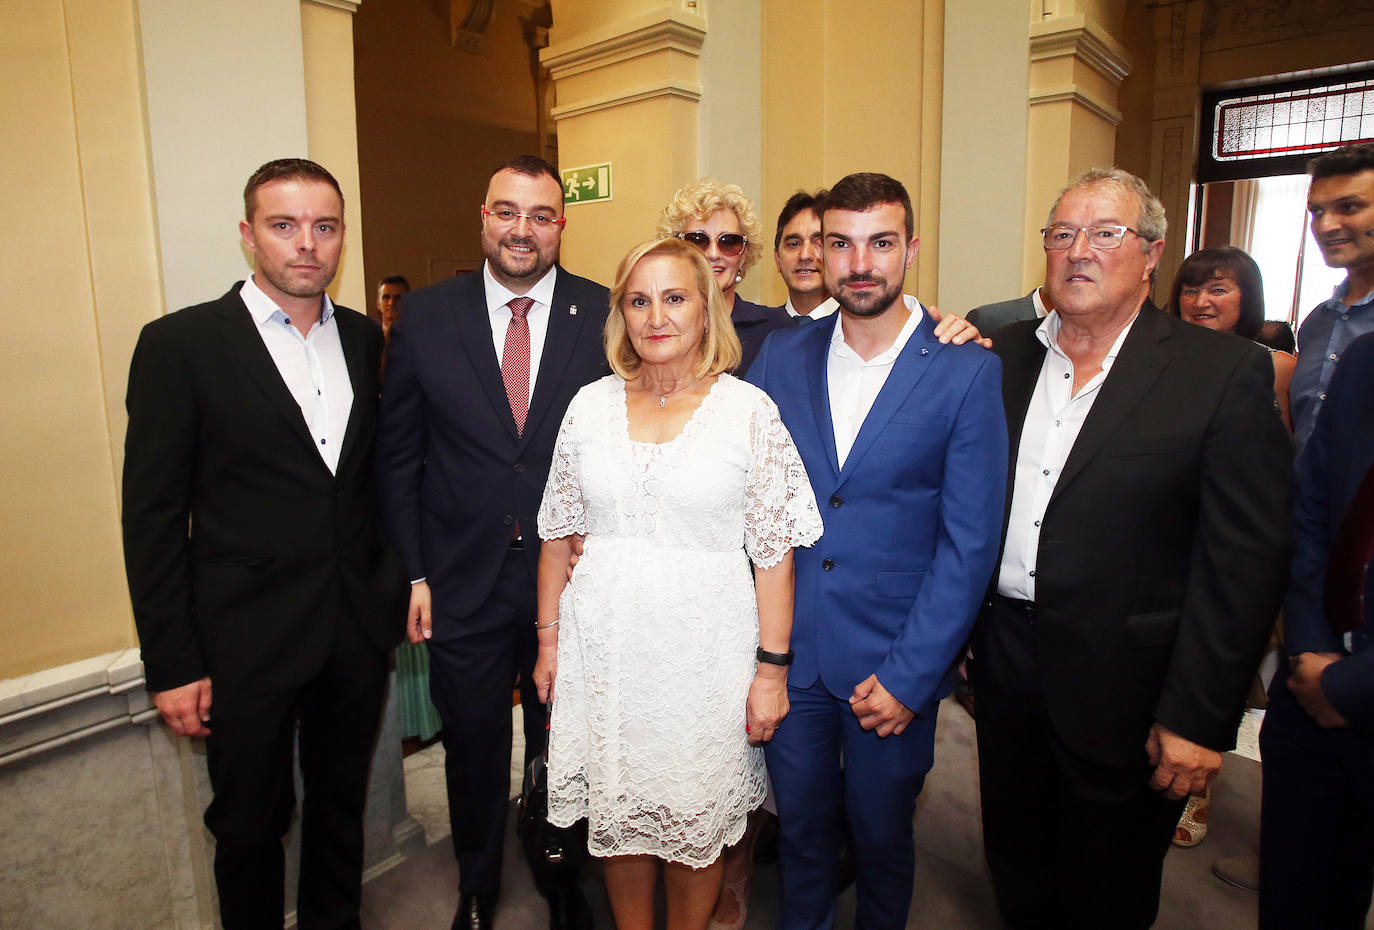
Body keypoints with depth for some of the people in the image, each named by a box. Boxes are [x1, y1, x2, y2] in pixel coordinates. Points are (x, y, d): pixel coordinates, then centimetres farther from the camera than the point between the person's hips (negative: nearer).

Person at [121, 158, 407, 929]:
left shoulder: (365, 339, 5)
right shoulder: (180, 343, -9)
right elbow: (153, 515, -9)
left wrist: (398, 586, 4)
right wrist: (173, 664, -9)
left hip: (358, 632, 4)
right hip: (245, 641, -3)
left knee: (342, 808, 22)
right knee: (250, 825, 16)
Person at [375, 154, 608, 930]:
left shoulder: (606, 316, -4)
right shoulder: (426, 318, -2)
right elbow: (398, 455, 1)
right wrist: (414, 574, -1)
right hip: (463, 583, 1)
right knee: (474, 751, 19)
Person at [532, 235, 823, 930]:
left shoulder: (748, 409, -6)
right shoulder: (591, 404, 2)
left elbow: (773, 551, -6)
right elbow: (559, 535, 8)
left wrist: (772, 670, -7)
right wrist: (548, 641, 8)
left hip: (705, 643, -2)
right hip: (604, 641, 3)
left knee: (695, 819, 13)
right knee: (616, 810, 17)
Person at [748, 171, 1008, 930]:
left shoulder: (968, 369, -8)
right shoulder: (780, 356, 1)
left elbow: (969, 542, -9)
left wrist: (908, 674, -12)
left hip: (895, 663, -2)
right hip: (789, 650, 2)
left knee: (882, 836, 18)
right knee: (800, 826, 20)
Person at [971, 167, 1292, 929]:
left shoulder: (1225, 373, -9)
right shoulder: (1002, 357, 3)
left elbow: (1244, 560, -12)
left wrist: (1199, 716, -13)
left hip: (1121, 687, -3)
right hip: (1004, 658, 4)